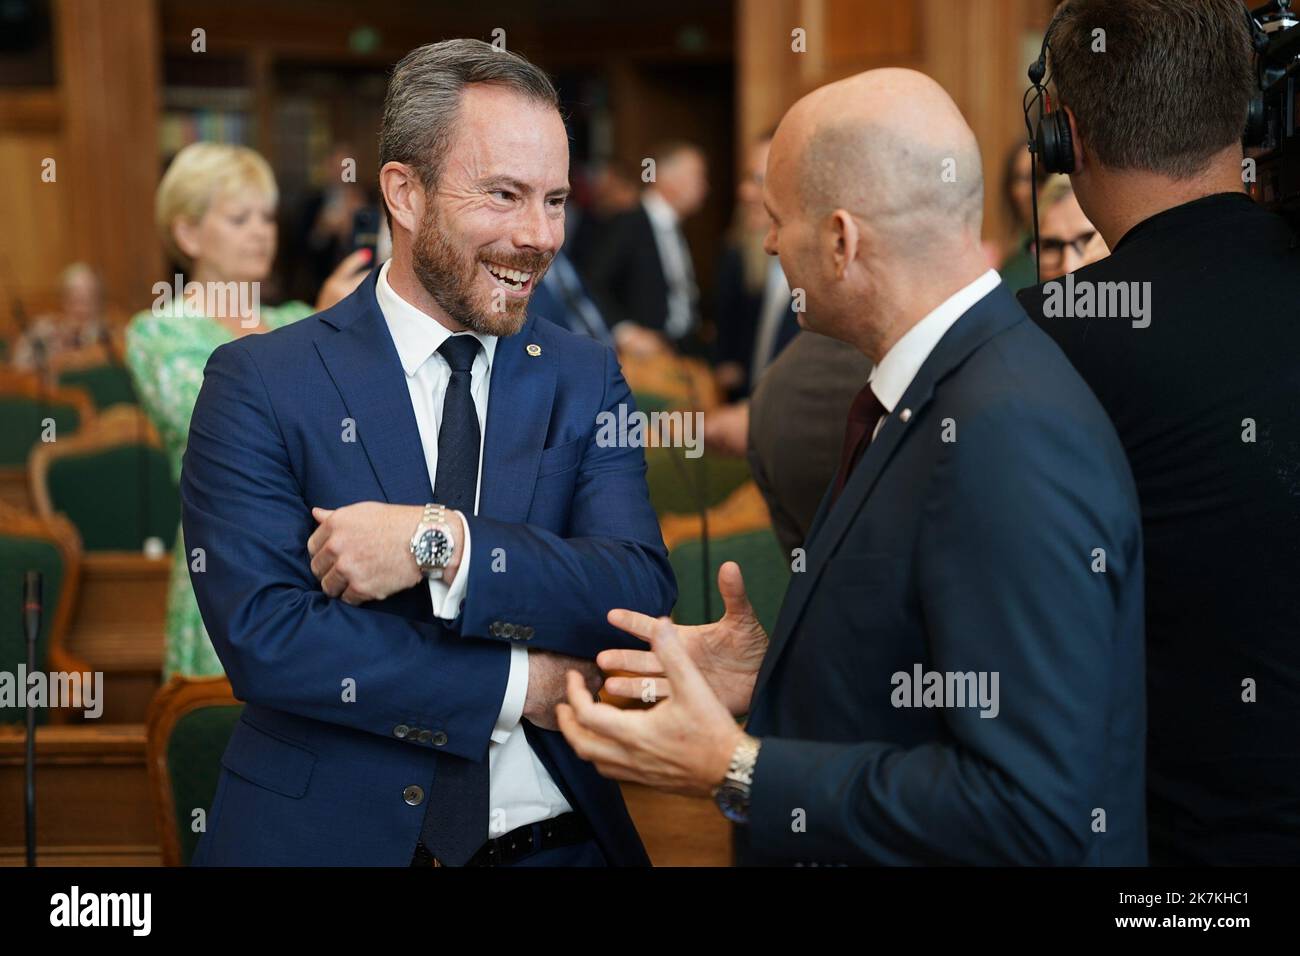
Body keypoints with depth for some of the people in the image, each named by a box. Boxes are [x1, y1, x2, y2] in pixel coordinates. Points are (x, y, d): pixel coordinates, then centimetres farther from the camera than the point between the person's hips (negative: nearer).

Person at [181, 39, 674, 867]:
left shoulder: (586, 381, 1)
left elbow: (642, 596, -11)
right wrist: (522, 685, -16)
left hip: (560, 837, 3)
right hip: (328, 836, -2)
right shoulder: (260, 385, -7)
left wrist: (442, 547, -24)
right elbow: (262, 635, -16)